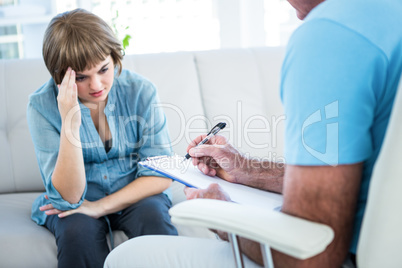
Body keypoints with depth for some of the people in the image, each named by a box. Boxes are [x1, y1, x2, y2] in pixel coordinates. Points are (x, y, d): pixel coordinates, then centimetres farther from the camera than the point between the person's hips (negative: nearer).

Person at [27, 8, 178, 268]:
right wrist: (70, 124, -32)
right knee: (77, 230, -32)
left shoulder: (140, 90, -13)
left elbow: (161, 175, -9)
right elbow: (68, 196, -20)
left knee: (152, 215, -30)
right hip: (76, 202, -1)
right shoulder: (43, 105, -15)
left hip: (135, 196, 1)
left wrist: (100, 206, -19)